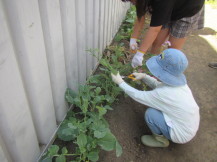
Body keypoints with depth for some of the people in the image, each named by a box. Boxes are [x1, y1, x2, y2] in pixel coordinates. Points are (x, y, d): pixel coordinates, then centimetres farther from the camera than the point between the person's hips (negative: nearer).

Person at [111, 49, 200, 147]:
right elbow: (157, 85, 8)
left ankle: (161, 140, 8)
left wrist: (120, 82, -12)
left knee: (150, 113, -18)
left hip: (182, 134, -8)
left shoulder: (164, 94, -34)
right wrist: (144, 76, -4)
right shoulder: (177, 81, -12)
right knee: (155, 103, 7)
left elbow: (138, 96, -21)